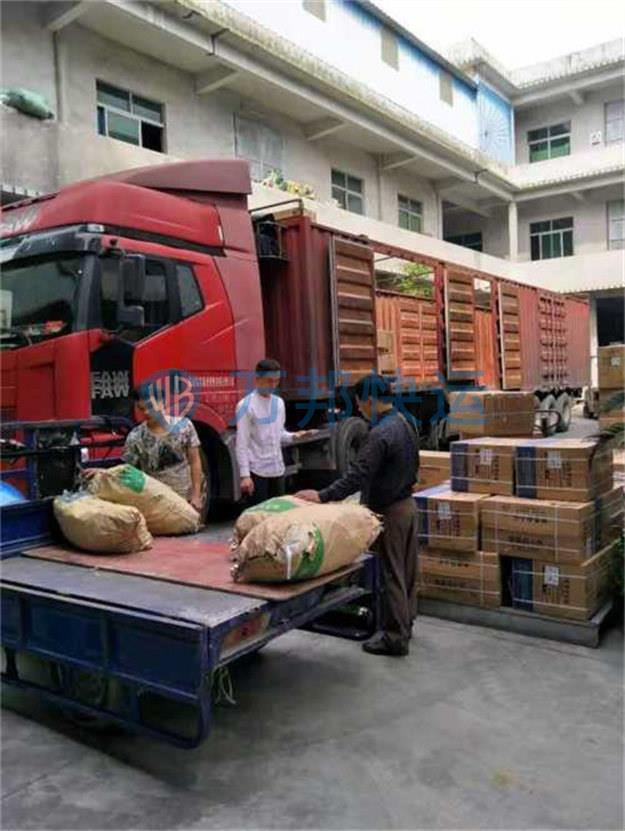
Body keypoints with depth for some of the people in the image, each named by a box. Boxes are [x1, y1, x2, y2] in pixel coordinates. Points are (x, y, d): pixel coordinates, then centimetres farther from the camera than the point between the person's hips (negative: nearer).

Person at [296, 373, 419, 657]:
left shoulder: (380, 434, -24)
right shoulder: (406, 423, 6)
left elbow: (357, 476, -27)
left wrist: (322, 496, -24)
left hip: (390, 511, -9)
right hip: (407, 503, 9)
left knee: (392, 573, 0)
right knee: (406, 569, 17)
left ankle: (395, 637, 9)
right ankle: (405, 623, 31)